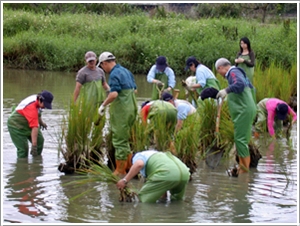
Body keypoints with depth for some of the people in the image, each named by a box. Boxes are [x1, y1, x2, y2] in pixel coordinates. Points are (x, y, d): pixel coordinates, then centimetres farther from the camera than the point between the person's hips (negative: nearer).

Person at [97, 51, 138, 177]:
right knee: (124, 140, 19)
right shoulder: (126, 71, 14)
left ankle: (120, 171, 3)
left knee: (120, 140, -2)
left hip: (121, 110, -9)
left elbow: (114, 94, -26)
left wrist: (103, 105, -15)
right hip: (132, 108, 9)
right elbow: (134, 90, 20)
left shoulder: (114, 74, -15)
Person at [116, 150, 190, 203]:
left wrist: (125, 180, -3)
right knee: (177, 201, 32)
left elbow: (139, 164, -9)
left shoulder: (138, 156, 21)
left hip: (167, 173, -8)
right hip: (184, 172, 8)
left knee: (144, 197, 7)